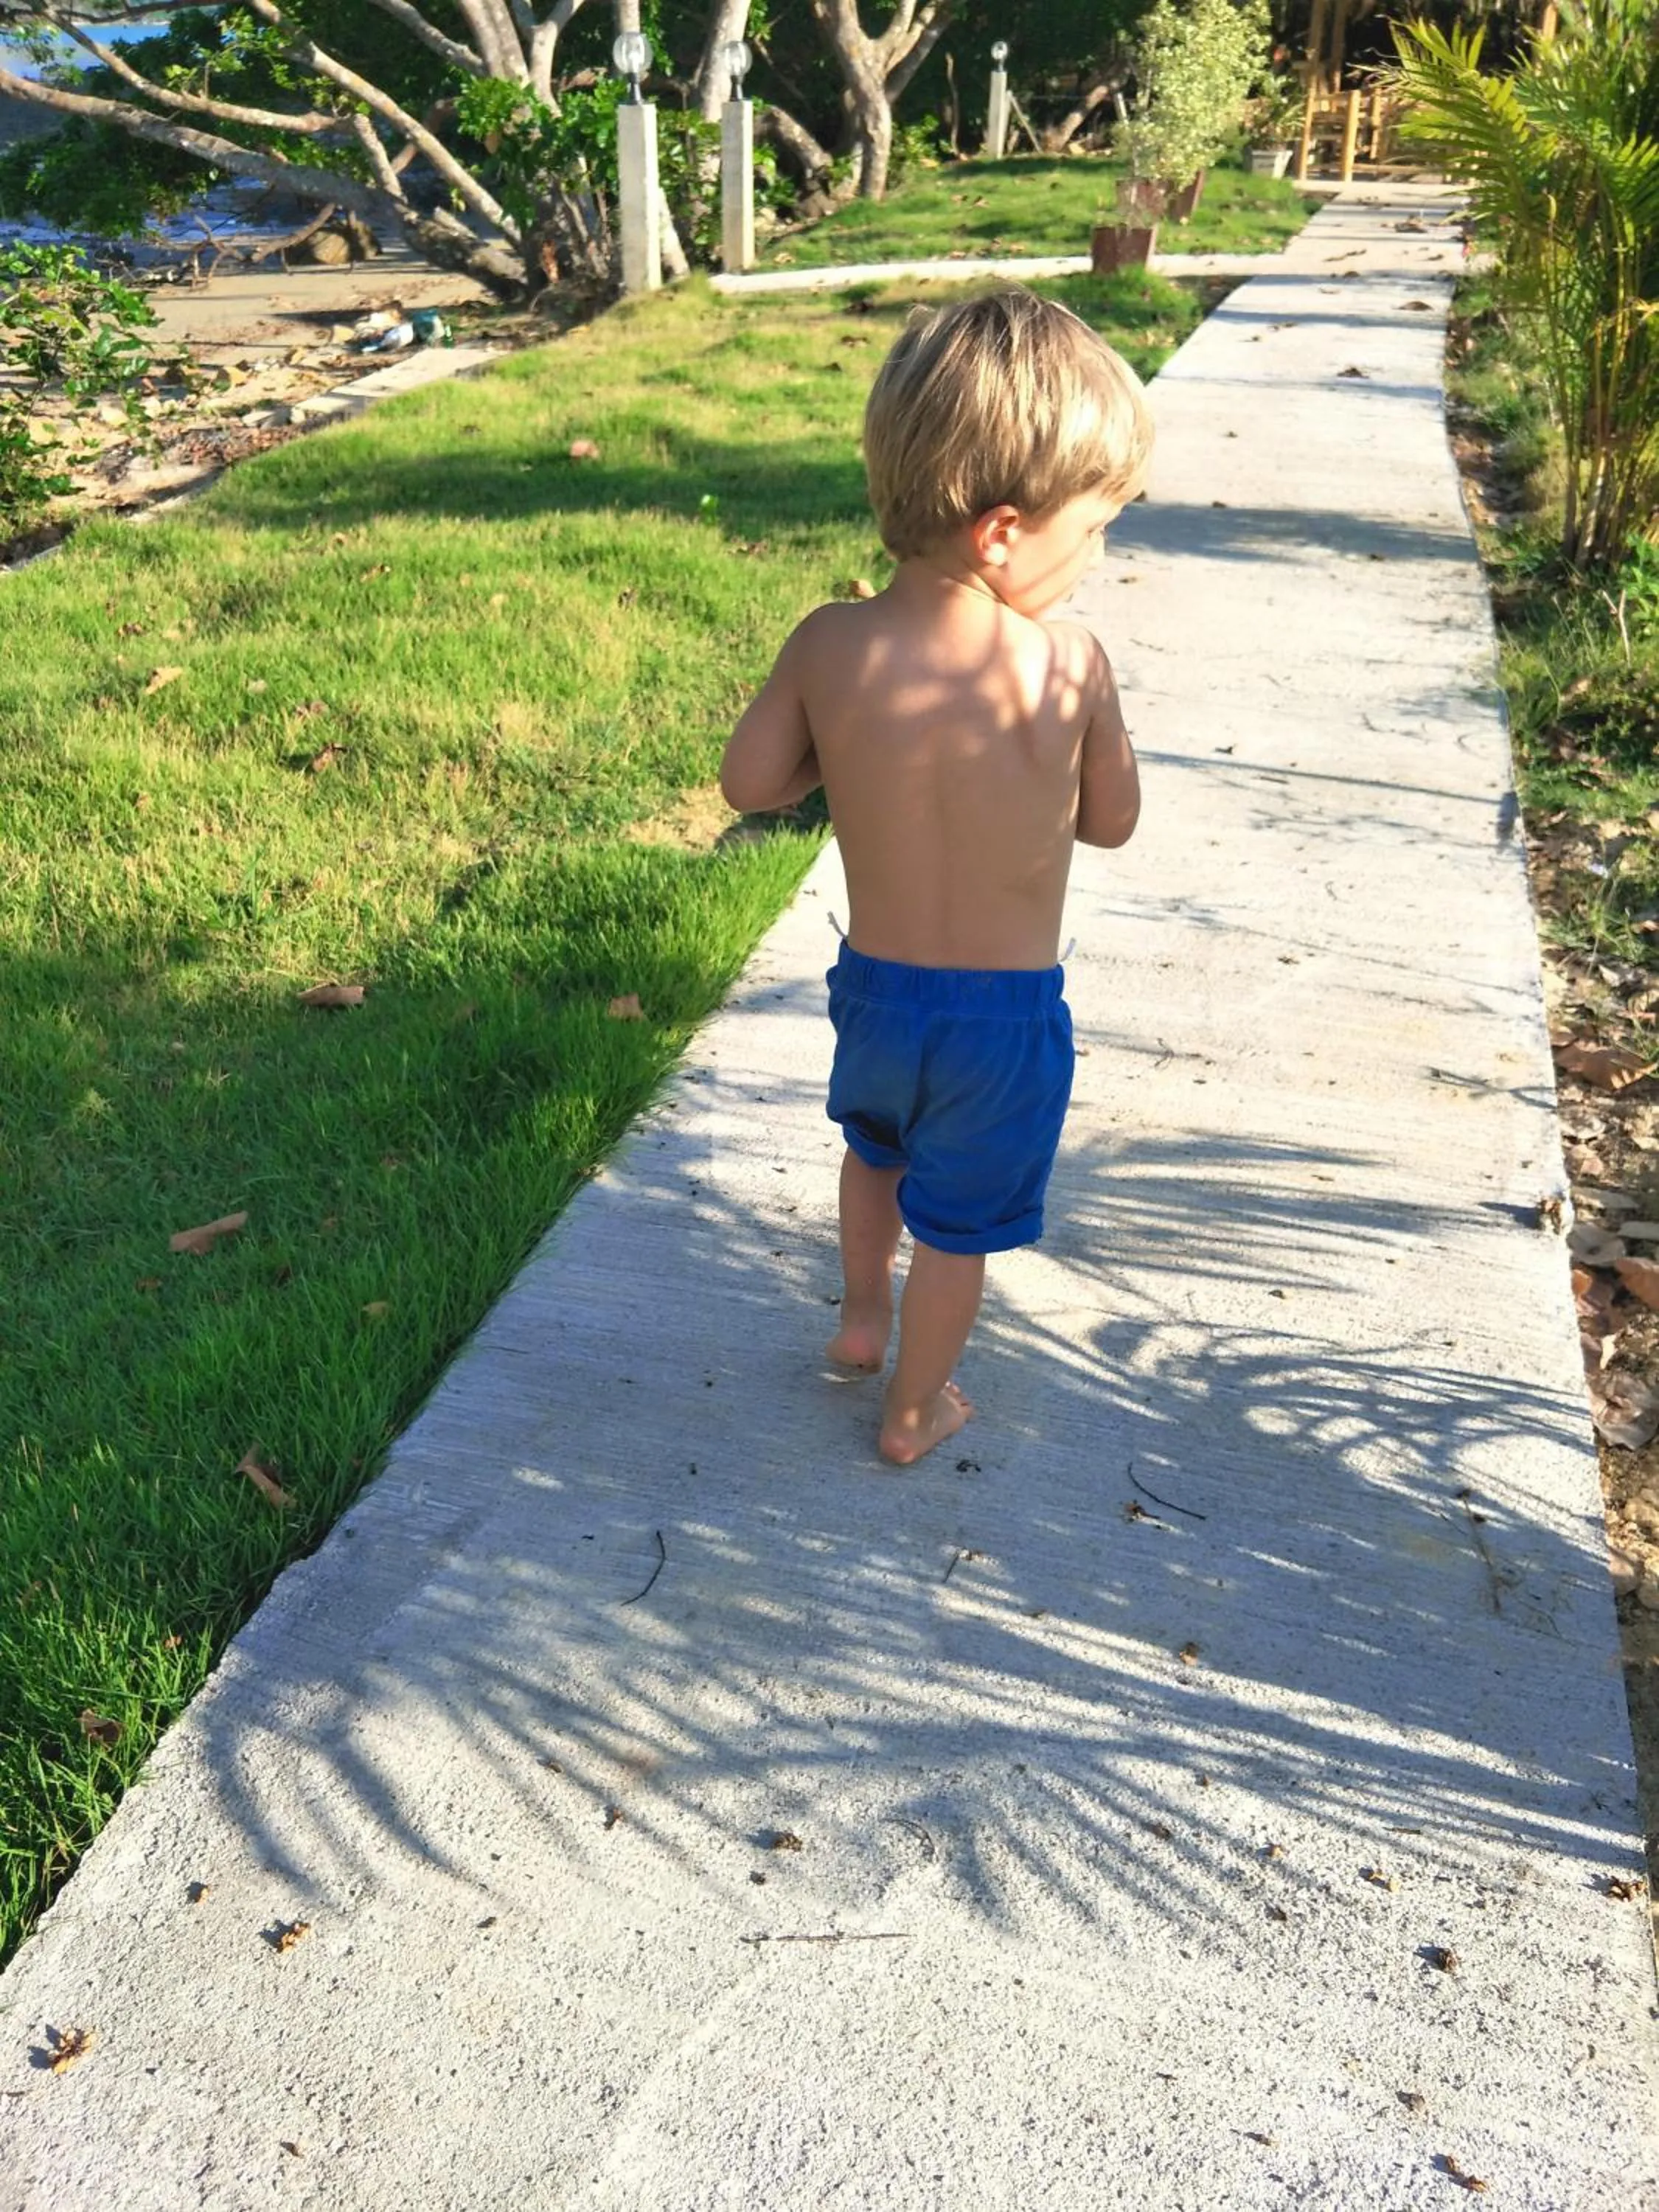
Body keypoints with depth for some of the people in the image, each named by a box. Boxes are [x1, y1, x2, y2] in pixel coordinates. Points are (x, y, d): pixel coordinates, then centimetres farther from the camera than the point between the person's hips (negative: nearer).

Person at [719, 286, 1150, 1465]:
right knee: (958, 1225, 19)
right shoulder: (1071, 664, -20)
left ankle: (862, 1314, 56)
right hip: (1010, 1012, -3)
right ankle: (915, 1409, 39)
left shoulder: (829, 646, -15)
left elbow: (751, 780, -5)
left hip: (876, 982, 3)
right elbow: (1112, 821, -7)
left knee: (876, 1144, 34)